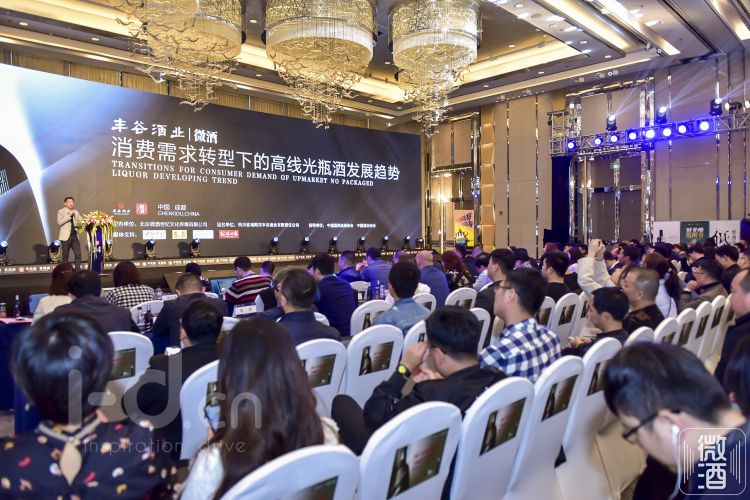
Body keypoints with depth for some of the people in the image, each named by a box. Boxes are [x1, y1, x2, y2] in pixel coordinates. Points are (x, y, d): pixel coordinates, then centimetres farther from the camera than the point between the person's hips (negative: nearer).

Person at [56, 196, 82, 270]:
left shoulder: (75, 212, 16)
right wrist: (69, 216, -17)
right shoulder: (61, 211, 1)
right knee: (65, 255, 0)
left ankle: (77, 271, 3)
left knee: (78, 254, -2)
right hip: (66, 236, -4)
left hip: (75, 235, 4)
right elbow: (59, 222, -13)